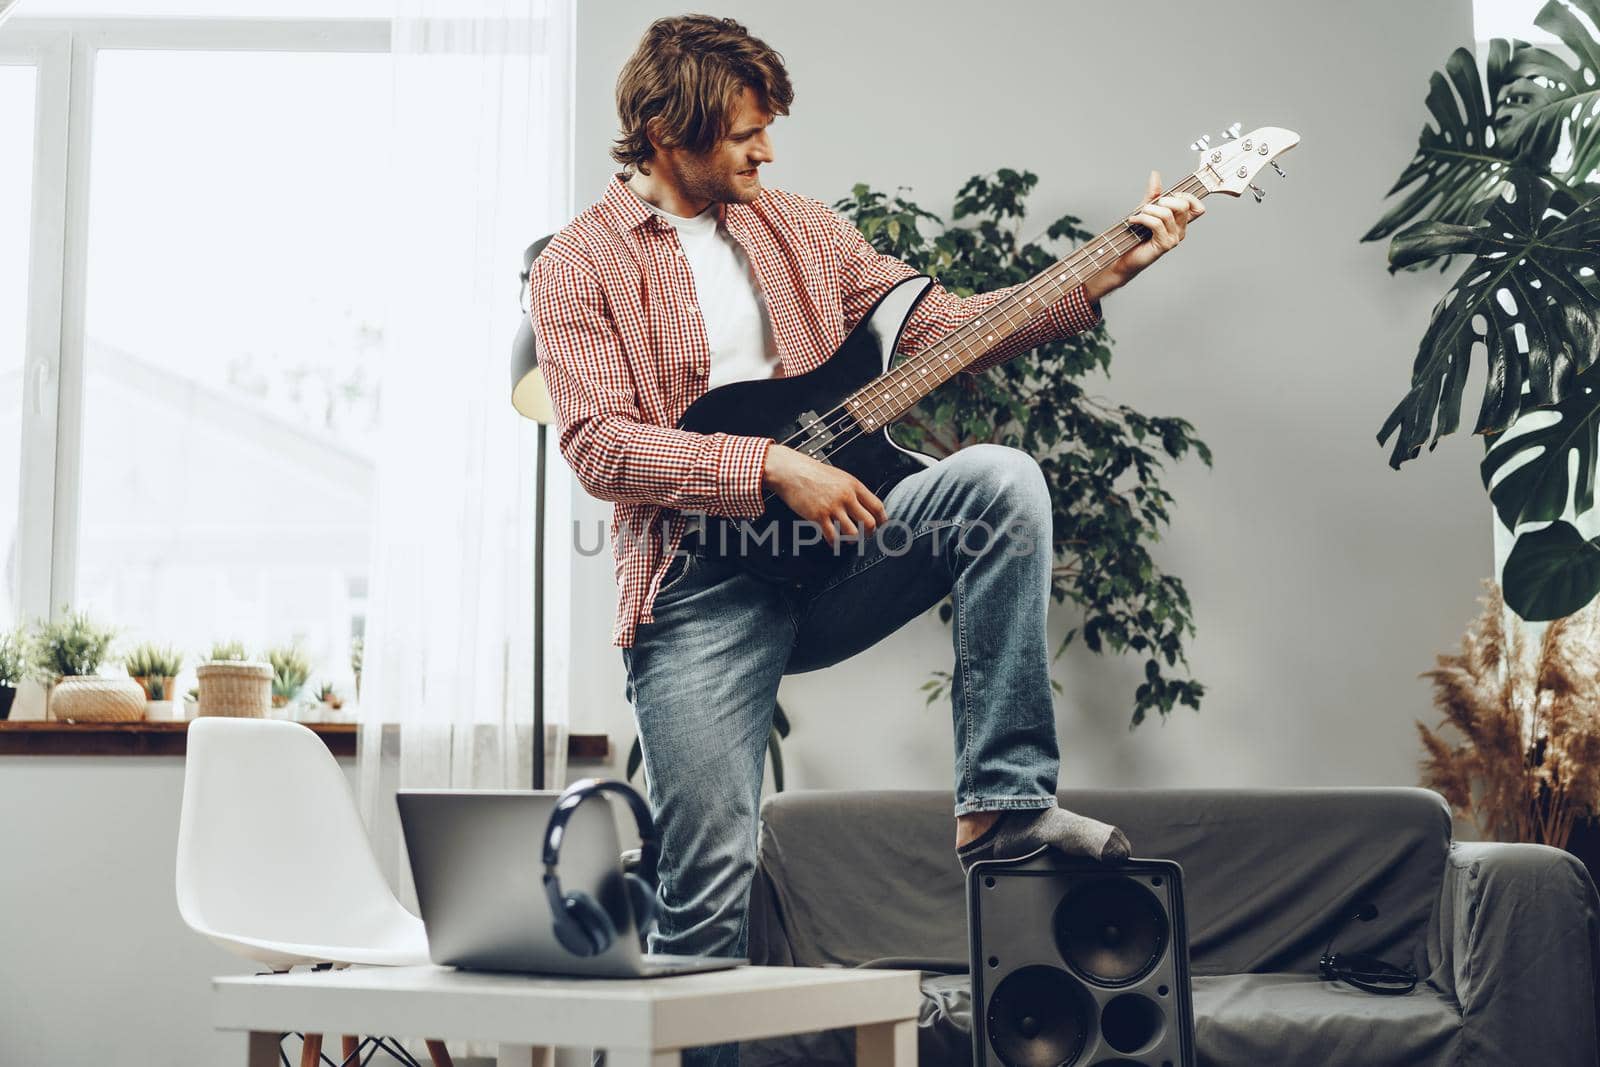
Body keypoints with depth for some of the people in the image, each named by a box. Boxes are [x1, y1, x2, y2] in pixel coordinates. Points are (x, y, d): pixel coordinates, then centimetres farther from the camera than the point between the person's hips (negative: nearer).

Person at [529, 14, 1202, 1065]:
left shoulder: (800, 227, 16)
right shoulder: (578, 266, 1)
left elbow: (936, 324, 11)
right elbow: (601, 444, -12)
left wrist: (1100, 278, 0)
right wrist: (774, 468, -21)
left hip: (827, 545, 4)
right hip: (701, 585, -4)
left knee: (1001, 480, -23)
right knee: (706, 886, -9)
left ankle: (1003, 800, -18)